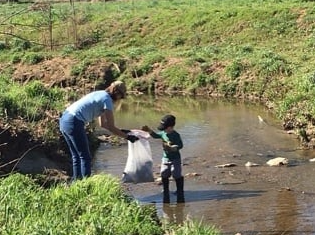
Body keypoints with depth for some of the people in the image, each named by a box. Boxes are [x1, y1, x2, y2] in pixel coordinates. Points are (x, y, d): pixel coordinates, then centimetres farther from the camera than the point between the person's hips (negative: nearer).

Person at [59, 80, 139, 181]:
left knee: (76, 157, 18)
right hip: (74, 123, -9)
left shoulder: (100, 95, 21)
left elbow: (102, 124, 27)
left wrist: (121, 131, 29)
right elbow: (111, 127, -6)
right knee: (85, 158, 1)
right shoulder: (107, 100, -6)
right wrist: (127, 136, 4)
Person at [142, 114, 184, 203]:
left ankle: (180, 194, 12)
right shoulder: (163, 133, 2)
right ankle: (166, 195, 25)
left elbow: (180, 145, -24)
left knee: (177, 176, -2)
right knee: (164, 176, 10)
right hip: (165, 158, 7)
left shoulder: (176, 135, -19)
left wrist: (171, 147, -34)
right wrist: (149, 130, 3)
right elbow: (155, 135, 17)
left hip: (175, 159, -7)